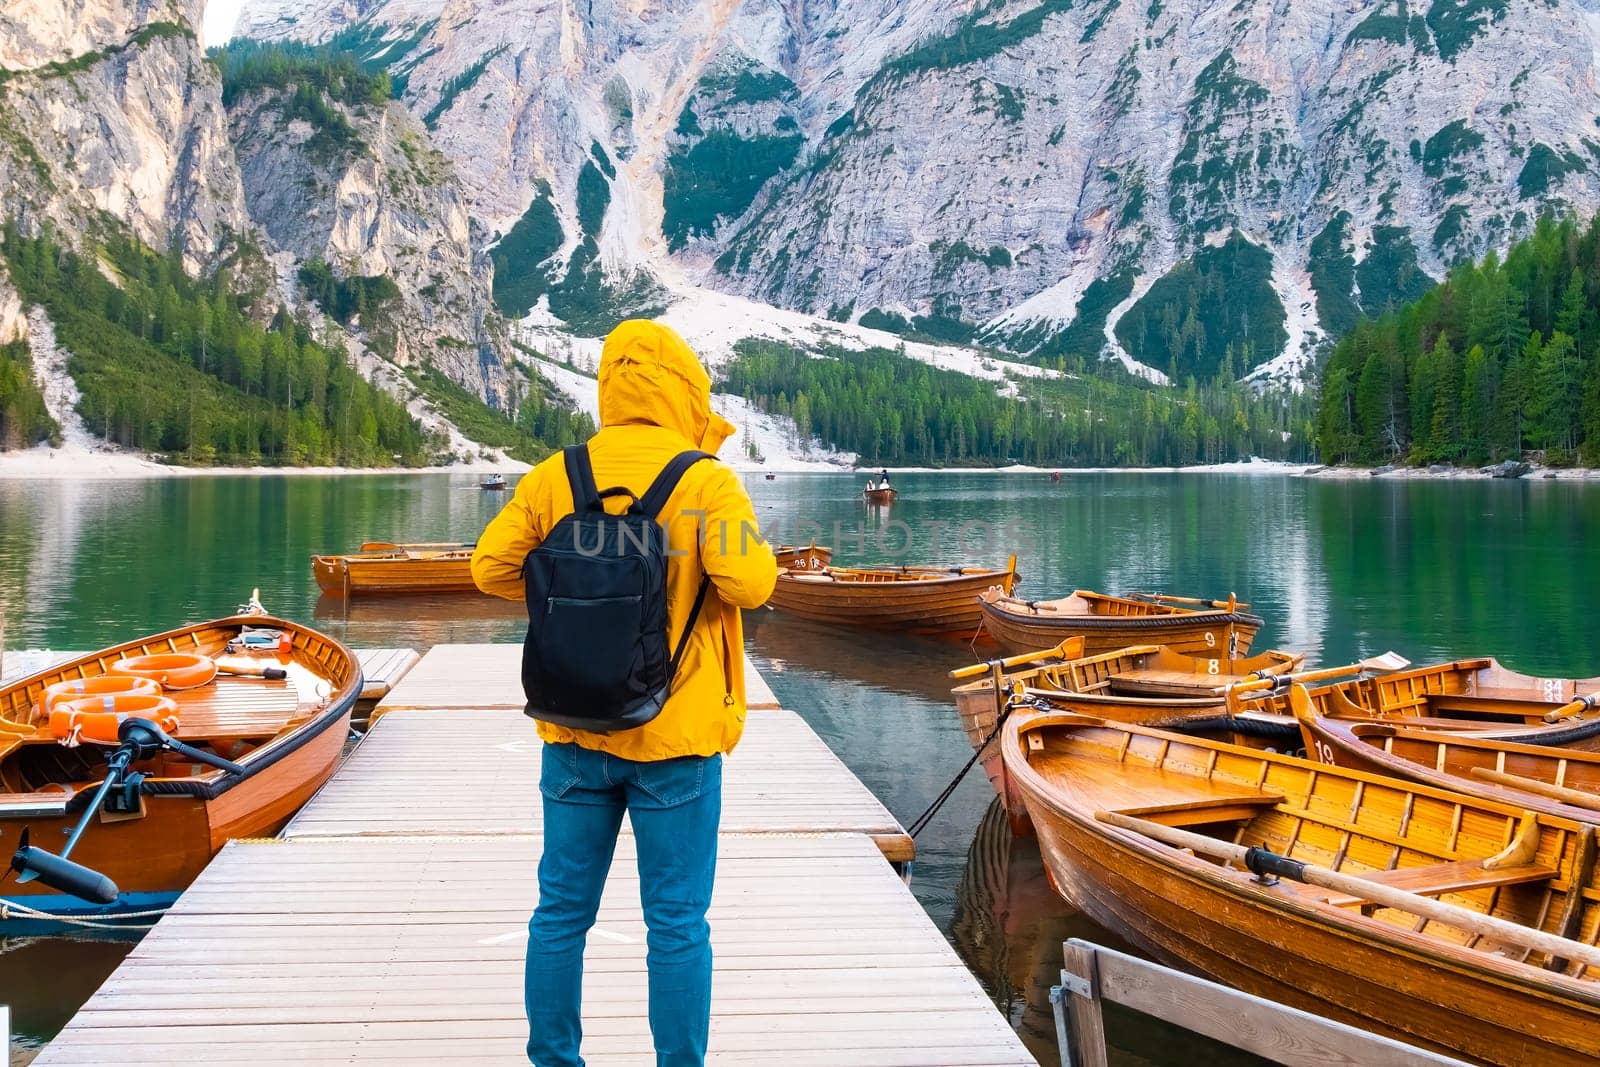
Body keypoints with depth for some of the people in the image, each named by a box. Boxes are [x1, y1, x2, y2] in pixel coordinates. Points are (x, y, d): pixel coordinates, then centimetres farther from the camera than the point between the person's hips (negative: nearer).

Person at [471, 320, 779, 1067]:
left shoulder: (555, 476, 0)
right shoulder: (704, 481, -11)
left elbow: (493, 566, 1)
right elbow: (749, 584, -19)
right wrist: (746, 543, 2)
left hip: (574, 731, 4)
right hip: (674, 736, -4)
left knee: (562, 910, 15)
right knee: (677, 922, 6)